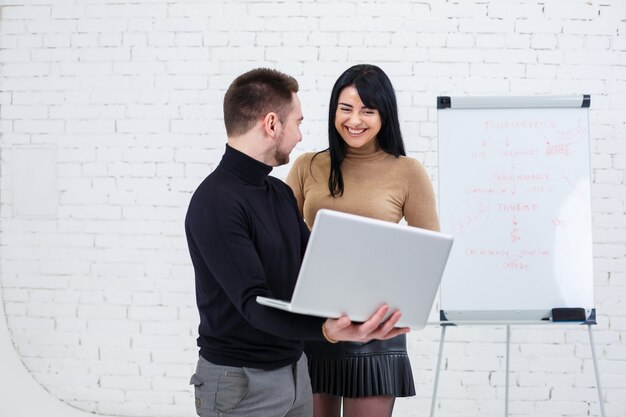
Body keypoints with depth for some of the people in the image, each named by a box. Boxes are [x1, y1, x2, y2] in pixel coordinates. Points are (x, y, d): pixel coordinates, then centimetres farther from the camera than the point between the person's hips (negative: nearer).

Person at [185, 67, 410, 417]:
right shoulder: (216, 203, -20)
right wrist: (327, 331, -41)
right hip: (242, 380, -8)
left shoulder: (280, 192, 9)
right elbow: (254, 303, -27)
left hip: (294, 369, 8)